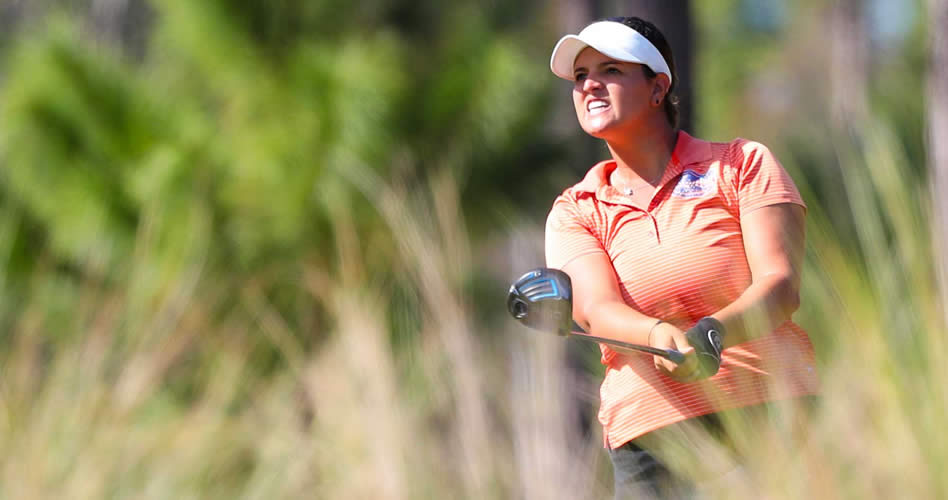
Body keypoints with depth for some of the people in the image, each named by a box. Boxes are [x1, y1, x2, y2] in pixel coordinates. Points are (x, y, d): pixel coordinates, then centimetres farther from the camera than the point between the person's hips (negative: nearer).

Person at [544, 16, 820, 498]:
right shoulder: (575, 212, 14)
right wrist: (660, 334, -27)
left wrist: (712, 332, -25)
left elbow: (781, 284, -4)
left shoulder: (743, 164, 9)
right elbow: (599, 310, -4)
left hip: (770, 408, -1)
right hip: (647, 436, 2)